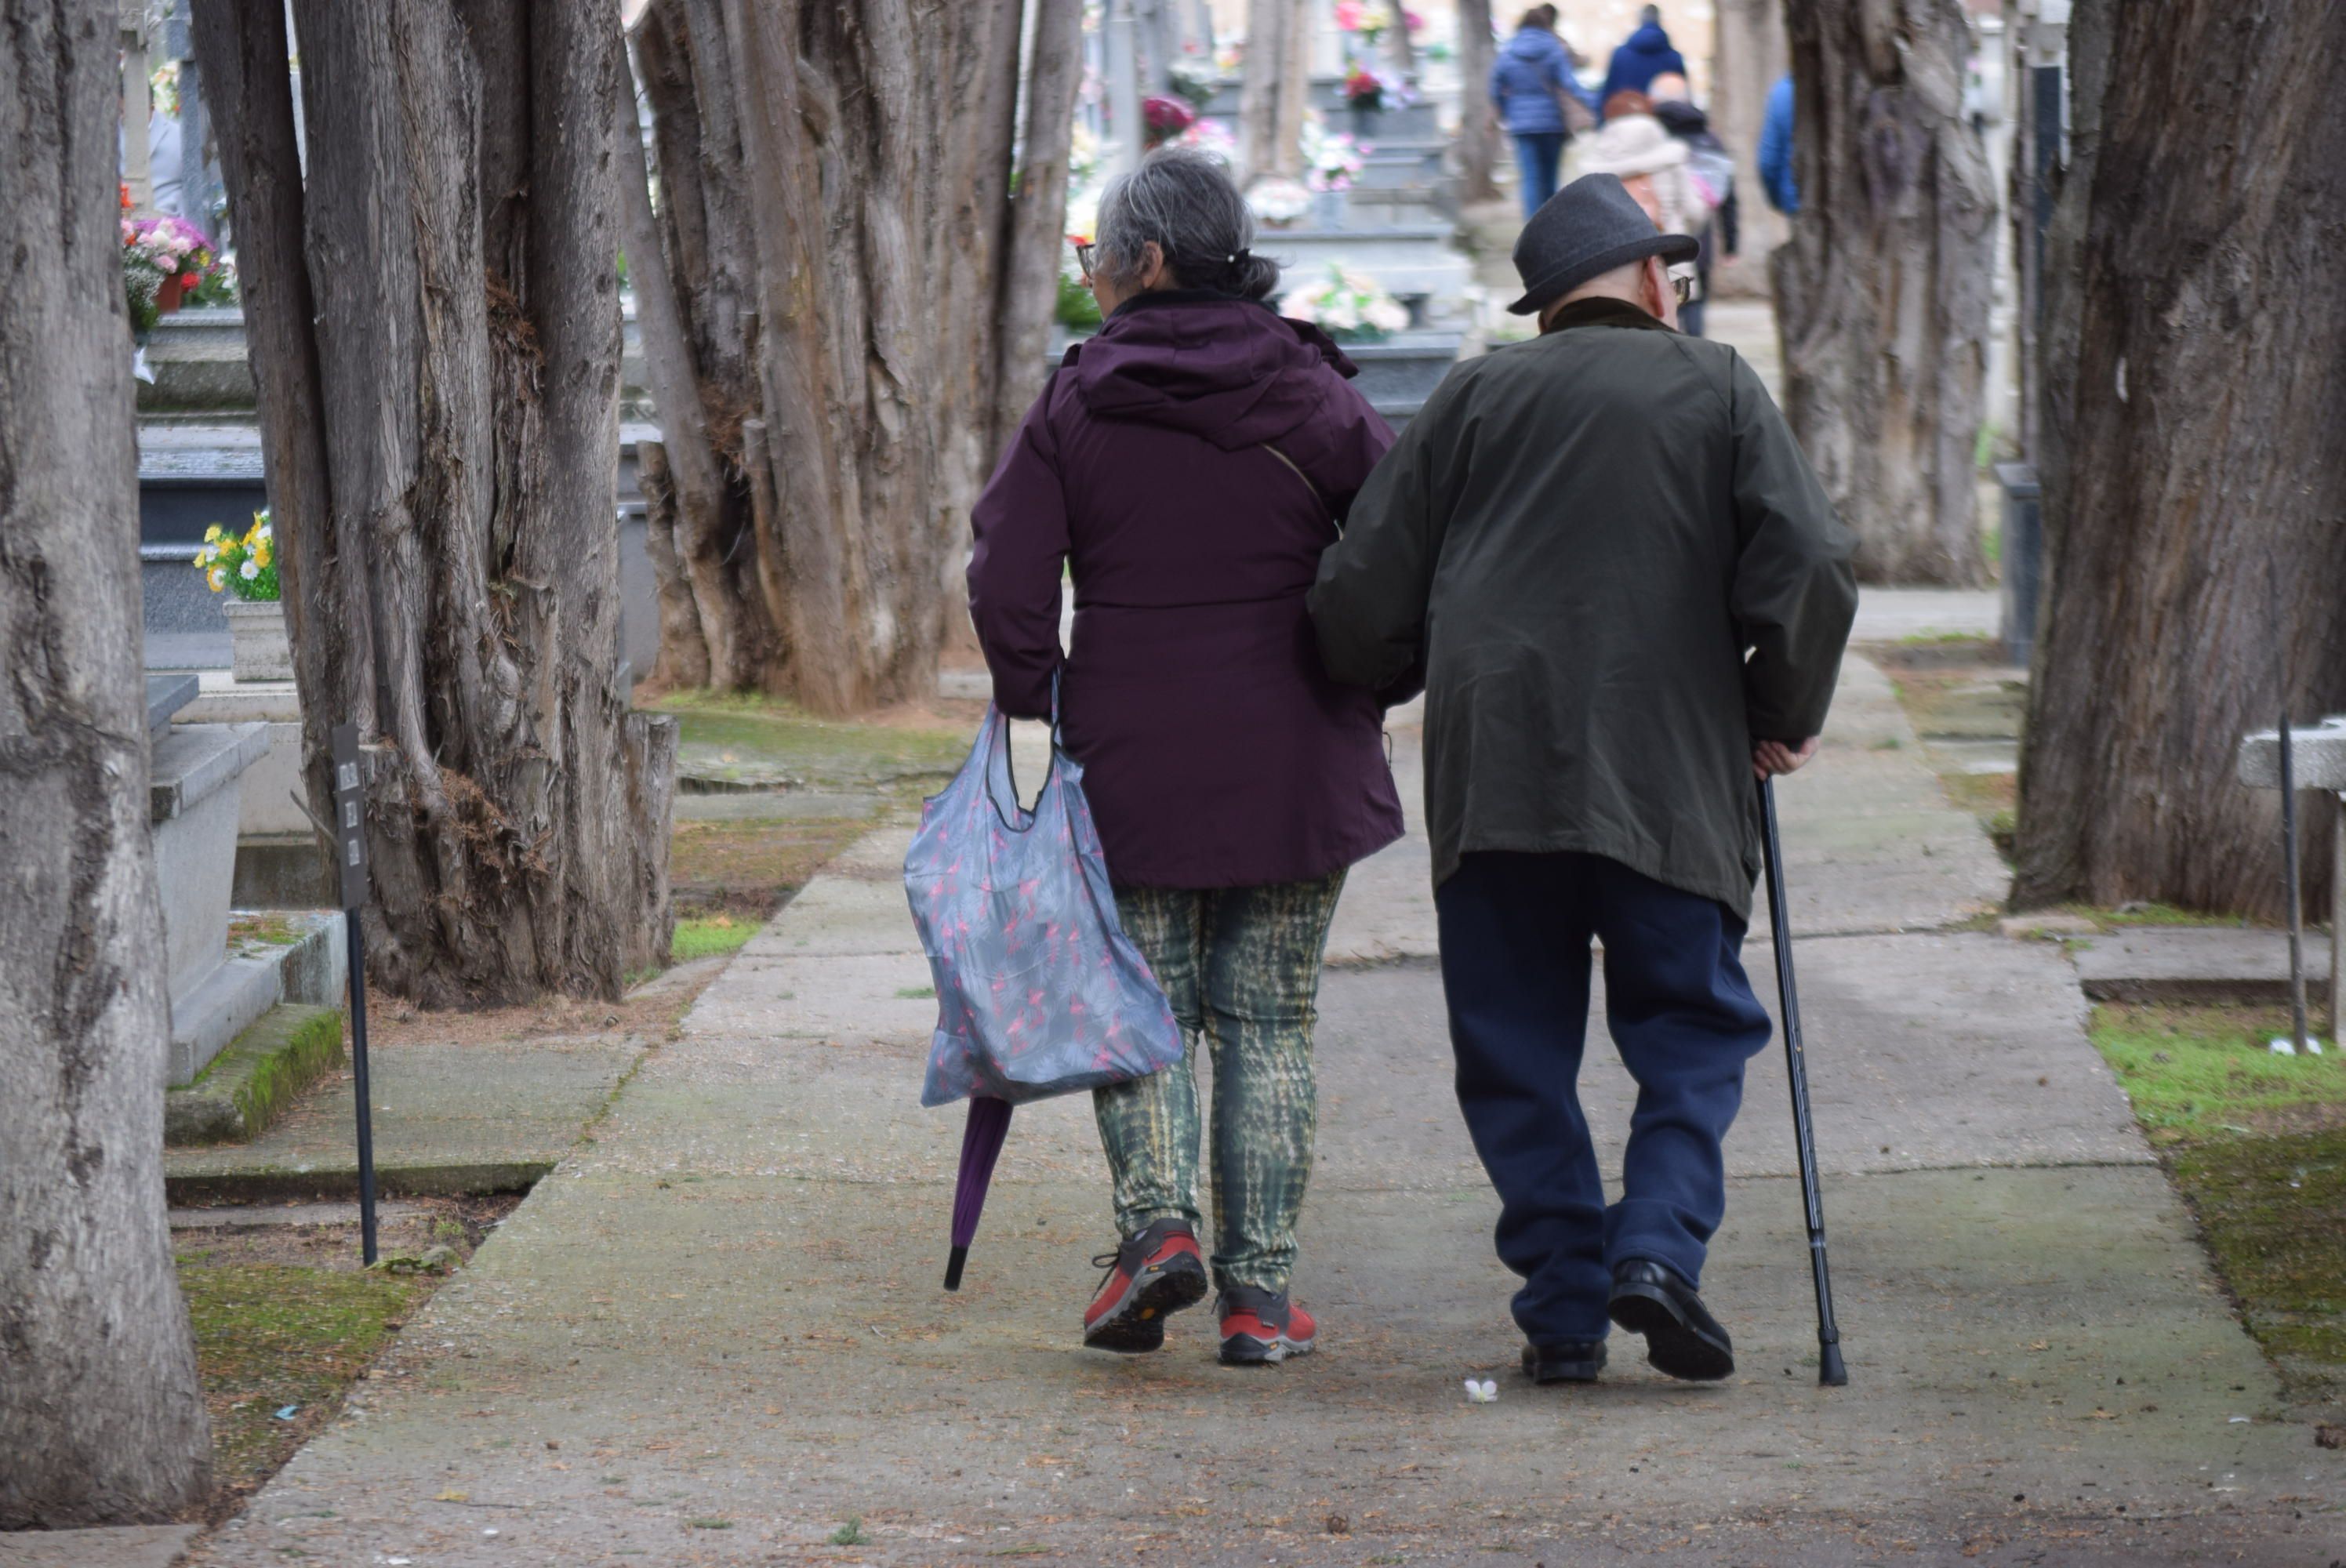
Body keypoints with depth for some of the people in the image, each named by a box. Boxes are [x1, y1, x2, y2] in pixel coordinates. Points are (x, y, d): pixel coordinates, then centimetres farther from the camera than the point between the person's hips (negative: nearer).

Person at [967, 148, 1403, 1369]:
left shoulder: (1075, 407, -3)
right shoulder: (1312, 397, -1)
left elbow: (1006, 585, -7)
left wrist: (1040, 710, 5)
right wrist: (1356, 684, 13)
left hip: (1133, 763, -1)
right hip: (1296, 762, 1)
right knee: (1269, 1021, 7)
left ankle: (1157, 1216, -13)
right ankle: (1261, 1291, 4)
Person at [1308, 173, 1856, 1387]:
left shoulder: (1478, 397, 9)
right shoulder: (1719, 390, 6)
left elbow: (1362, 590, 6)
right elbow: (1811, 569, -4)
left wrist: (1392, 680, 26)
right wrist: (1782, 718, 9)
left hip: (1488, 775, 1)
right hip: (1668, 777, -1)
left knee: (1518, 1055, 9)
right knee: (1691, 1031, 9)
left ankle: (1563, 1308, 5)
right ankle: (1659, 1244, -11)